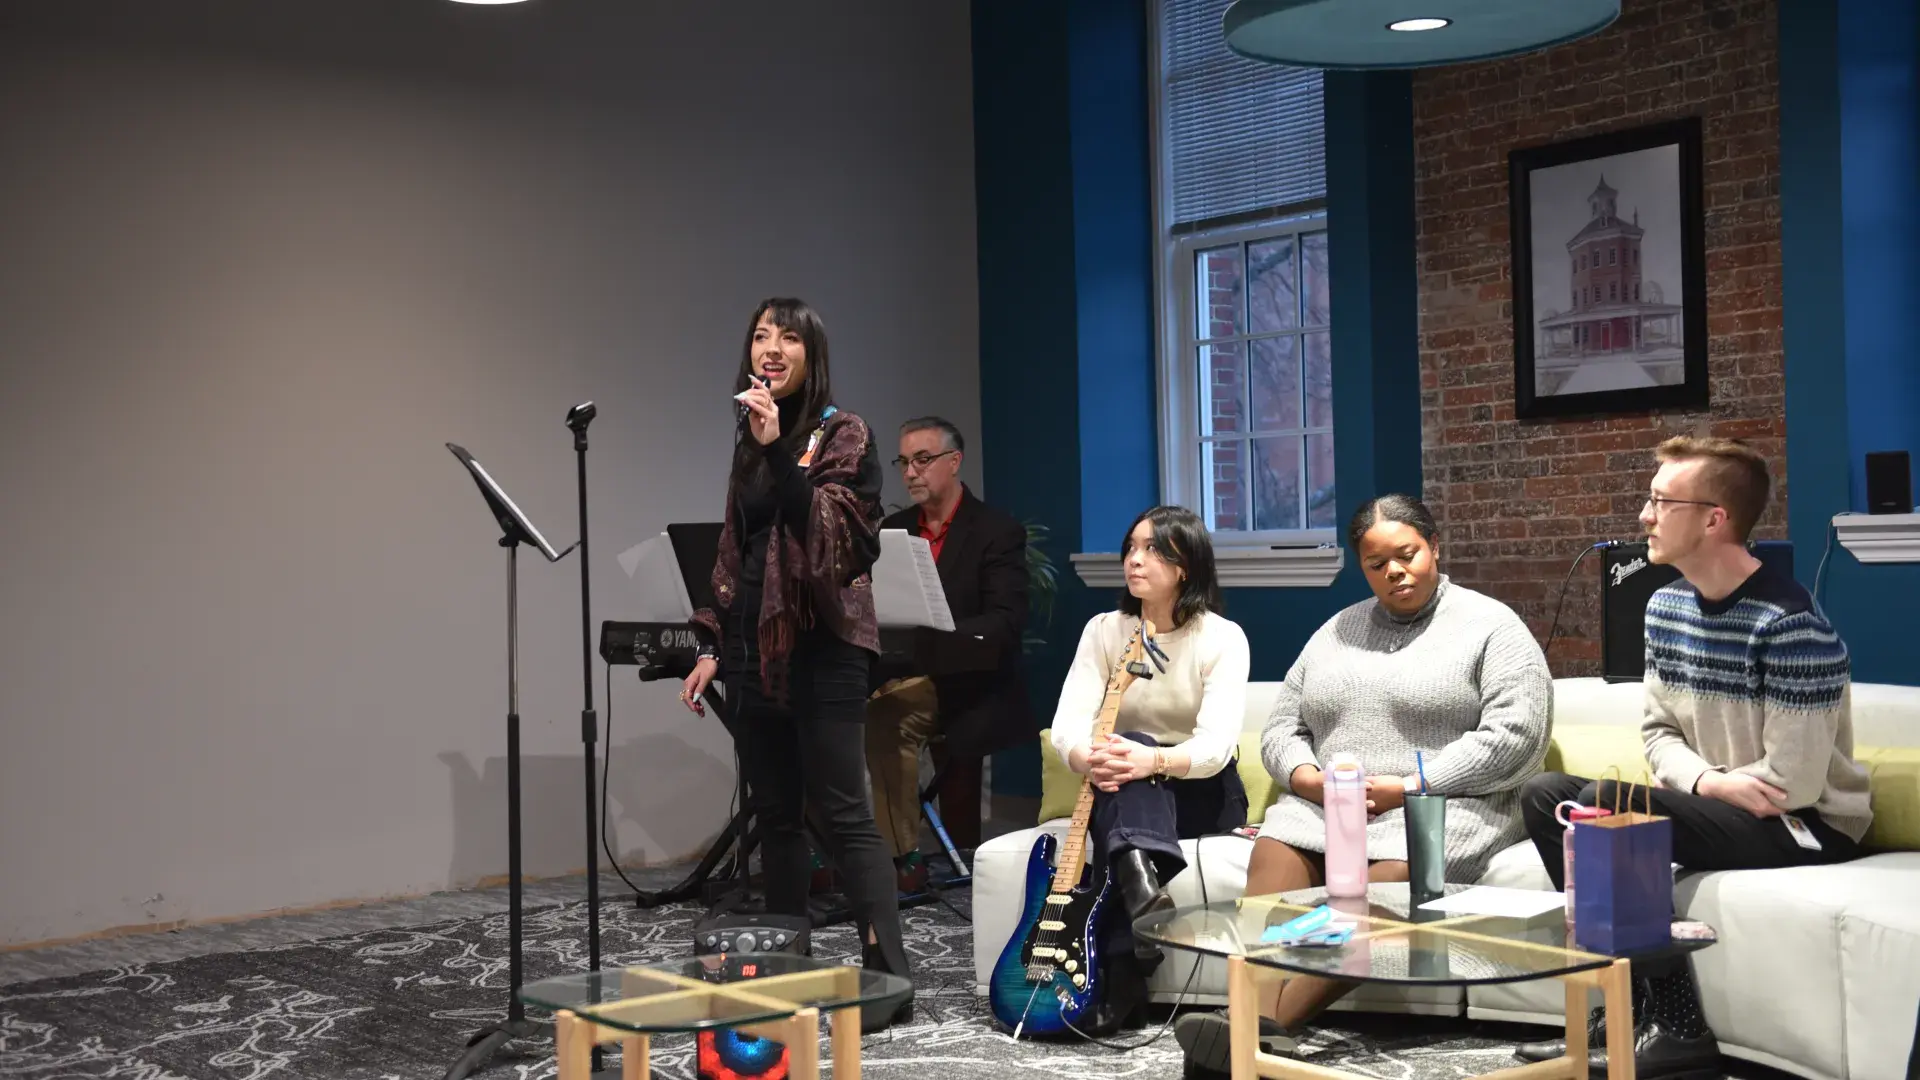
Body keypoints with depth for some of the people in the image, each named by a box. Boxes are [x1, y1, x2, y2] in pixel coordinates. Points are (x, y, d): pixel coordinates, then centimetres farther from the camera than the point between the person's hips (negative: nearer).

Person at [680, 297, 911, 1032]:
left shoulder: (842, 433, -4)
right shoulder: (748, 442, 16)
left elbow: (827, 529, -18)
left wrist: (778, 450, -24)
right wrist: (713, 646, 14)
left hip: (821, 644, -7)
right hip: (755, 646, 7)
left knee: (840, 813, -10)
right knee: (774, 816, 9)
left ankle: (890, 977, -8)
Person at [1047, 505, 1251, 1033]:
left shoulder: (1222, 638, -10)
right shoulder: (1104, 631, 0)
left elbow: (1216, 745, -24)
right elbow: (1067, 724, -13)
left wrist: (1155, 760, -47)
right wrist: (1087, 757, -39)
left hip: (1201, 794, -2)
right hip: (1128, 796, 3)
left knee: (1133, 763, -35)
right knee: (1116, 757, -33)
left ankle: (1123, 972, -45)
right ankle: (1140, 890, -61)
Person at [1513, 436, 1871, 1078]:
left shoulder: (1788, 624, -22)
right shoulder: (1666, 608, 5)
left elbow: (1792, 783, -24)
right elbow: (1658, 734, 9)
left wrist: (1700, 782, -9)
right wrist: (1709, 780, -13)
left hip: (1809, 826, -9)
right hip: (1714, 806, 9)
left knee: (1604, 806, -26)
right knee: (1546, 795, -2)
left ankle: (1676, 1026, -15)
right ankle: (1629, 1003, -5)